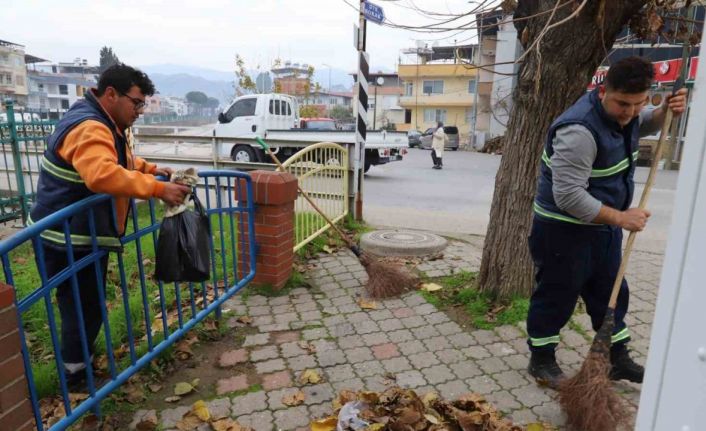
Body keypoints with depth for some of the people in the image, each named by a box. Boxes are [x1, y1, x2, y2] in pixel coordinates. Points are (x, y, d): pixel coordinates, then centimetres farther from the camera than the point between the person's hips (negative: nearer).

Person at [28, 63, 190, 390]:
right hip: (67, 239, -10)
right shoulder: (88, 128, -26)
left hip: (84, 233, 10)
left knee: (87, 304, 23)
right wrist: (158, 190, -42)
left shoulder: (104, 123, 10)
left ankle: (81, 357, 41)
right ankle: (75, 373, 21)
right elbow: (102, 174, -45)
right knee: (82, 307, 3)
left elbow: (118, 160, 25)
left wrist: (150, 169, 8)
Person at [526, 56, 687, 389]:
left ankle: (617, 358, 36)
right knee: (557, 295, 4)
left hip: (603, 225, 9)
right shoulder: (579, 130, -30)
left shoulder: (623, 110, 0)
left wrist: (667, 110, 1)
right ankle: (541, 360, 23)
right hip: (565, 229, -9)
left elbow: (646, 125, 25)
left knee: (611, 293, 19)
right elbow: (568, 196, -32)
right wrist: (620, 217, -27)